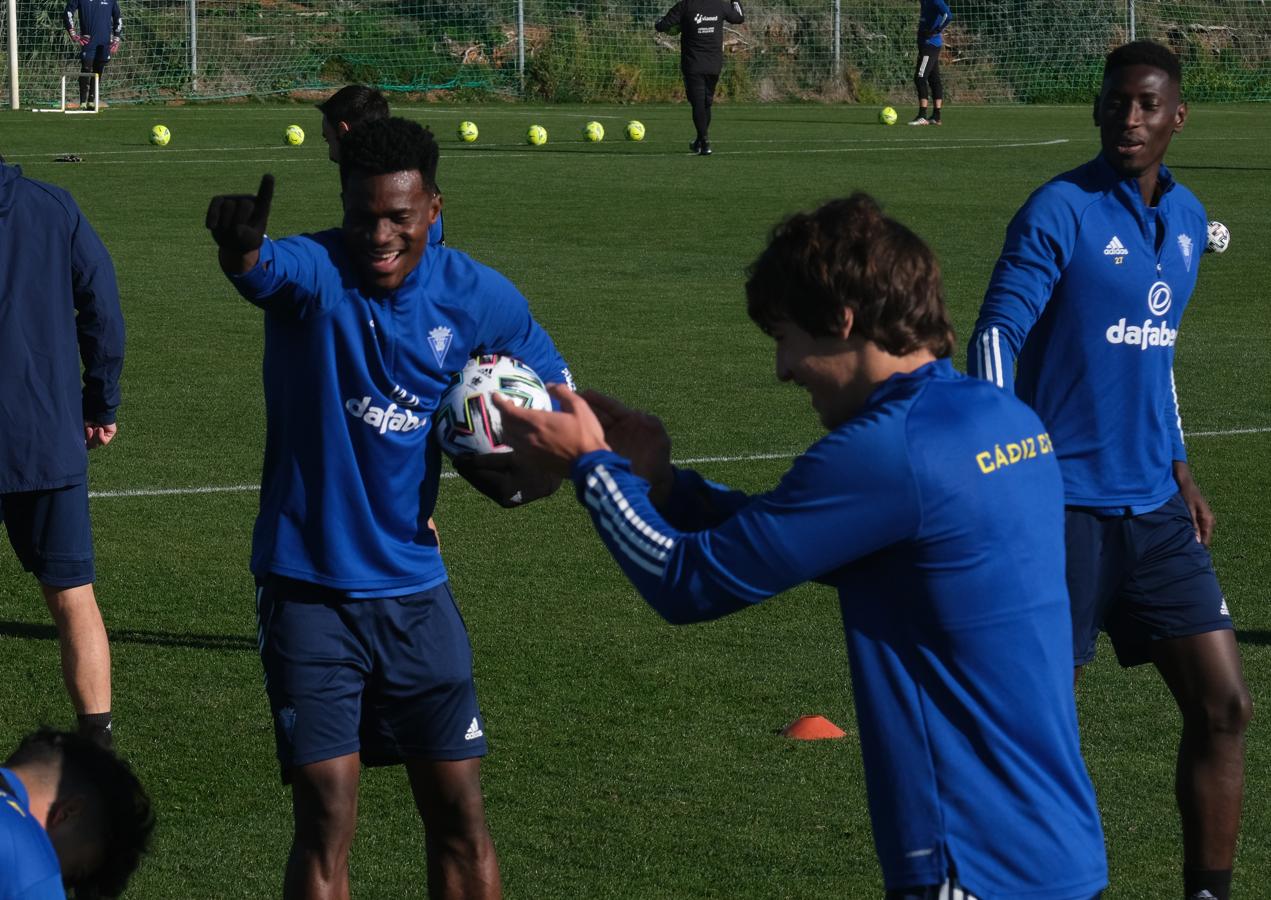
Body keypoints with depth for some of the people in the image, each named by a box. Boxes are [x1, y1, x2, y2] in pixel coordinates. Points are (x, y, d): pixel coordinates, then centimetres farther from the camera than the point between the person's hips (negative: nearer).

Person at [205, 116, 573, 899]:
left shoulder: (478, 297, -4)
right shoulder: (316, 270, -16)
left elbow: (554, 388, 13)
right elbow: (261, 270, -41)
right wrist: (240, 243, -66)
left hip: (414, 589, 4)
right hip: (309, 590, -3)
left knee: (461, 817, 7)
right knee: (327, 820, -9)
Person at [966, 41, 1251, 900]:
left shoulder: (1187, 219, 11)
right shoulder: (1061, 210, -10)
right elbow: (997, 336, -17)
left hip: (1155, 506, 7)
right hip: (1065, 504, -7)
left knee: (1223, 705, 4)